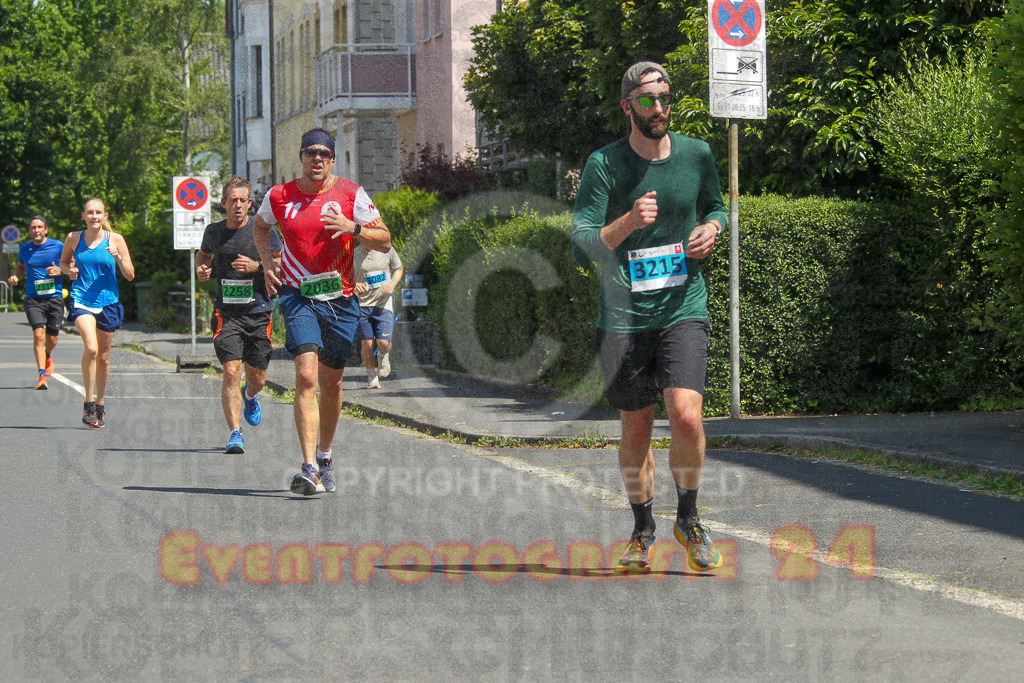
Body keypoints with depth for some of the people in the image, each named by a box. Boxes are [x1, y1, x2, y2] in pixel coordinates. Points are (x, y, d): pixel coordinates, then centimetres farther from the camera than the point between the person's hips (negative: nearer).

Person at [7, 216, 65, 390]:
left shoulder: (58, 246, -1)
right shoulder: (24, 249, 6)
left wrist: (60, 271, -13)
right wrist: (15, 277, 3)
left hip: (54, 297, 0)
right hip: (33, 298, 0)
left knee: (52, 339, 6)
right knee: (38, 334, -18)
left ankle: (48, 356, 43)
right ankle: (42, 375, -19)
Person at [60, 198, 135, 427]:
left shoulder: (115, 239, 0)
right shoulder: (74, 238, 2)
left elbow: (130, 275, 2)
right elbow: (63, 262, 19)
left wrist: (118, 256, -16)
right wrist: (69, 271, -4)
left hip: (108, 302, 2)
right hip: (82, 300, -2)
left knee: (103, 356, 10)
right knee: (91, 348, -23)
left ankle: (100, 404, 29)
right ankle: (88, 403, -13)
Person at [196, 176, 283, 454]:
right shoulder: (214, 231, 6)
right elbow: (203, 255, 26)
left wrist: (257, 266, -14)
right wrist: (201, 269, 4)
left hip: (259, 312, 0)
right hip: (227, 313, 0)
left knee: (257, 378, 9)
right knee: (231, 371, -16)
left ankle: (250, 396, 47)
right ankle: (235, 434, -13)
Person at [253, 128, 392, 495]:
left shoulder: (350, 194, -2)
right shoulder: (279, 196, 2)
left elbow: (384, 241, -3)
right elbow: (260, 225, 24)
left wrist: (353, 228, -21)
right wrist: (267, 262, 8)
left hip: (339, 298, 1)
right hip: (297, 296, -1)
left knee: (331, 382, 11)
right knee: (306, 375, -18)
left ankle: (325, 456, 35)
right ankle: (310, 470, -25)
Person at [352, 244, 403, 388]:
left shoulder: (387, 250, -1)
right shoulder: (354, 254, -3)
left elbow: (398, 269, 16)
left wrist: (392, 284, -4)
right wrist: (354, 285, -16)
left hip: (384, 303, 0)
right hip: (362, 304, 0)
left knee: (383, 343, -12)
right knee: (367, 344, -3)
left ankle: (383, 356, 25)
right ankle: (371, 375, 20)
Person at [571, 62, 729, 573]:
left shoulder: (697, 155, 4)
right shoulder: (604, 165, -5)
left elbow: (716, 206, 24)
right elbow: (581, 247, -10)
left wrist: (712, 228, 1)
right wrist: (628, 223, -26)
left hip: (684, 309, 1)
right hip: (623, 315, -1)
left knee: (686, 415, -17)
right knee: (636, 426, 8)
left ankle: (688, 519, 6)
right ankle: (642, 529, 29)